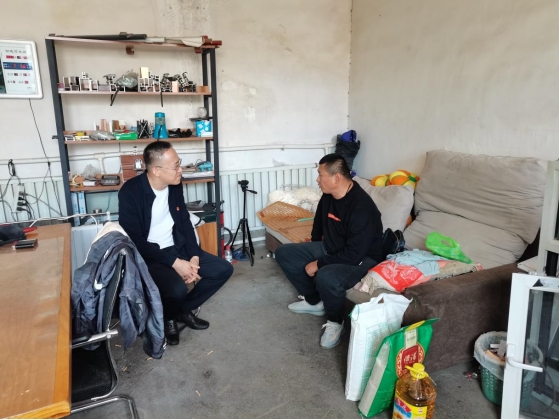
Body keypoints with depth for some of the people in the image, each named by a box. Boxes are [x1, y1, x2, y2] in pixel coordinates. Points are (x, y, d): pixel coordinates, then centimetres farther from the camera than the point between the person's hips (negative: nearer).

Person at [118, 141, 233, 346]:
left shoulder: (175, 185, -1)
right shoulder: (131, 192, -21)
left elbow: (185, 222, 8)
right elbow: (134, 240, -23)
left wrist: (194, 257, -6)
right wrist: (174, 262, -25)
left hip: (177, 248, 7)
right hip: (147, 257, -6)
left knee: (223, 269, -3)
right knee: (177, 288, -33)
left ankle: (184, 309, 16)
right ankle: (167, 318, 4)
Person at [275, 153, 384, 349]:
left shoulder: (362, 208, -31)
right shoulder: (328, 196, -4)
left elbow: (353, 255, -32)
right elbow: (319, 222, 18)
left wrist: (319, 264, -25)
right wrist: (313, 244, 25)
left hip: (361, 258, -9)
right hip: (330, 249, 9)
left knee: (326, 277, -39)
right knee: (284, 253, 3)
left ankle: (335, 322, -7)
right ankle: (314, 301, 15)